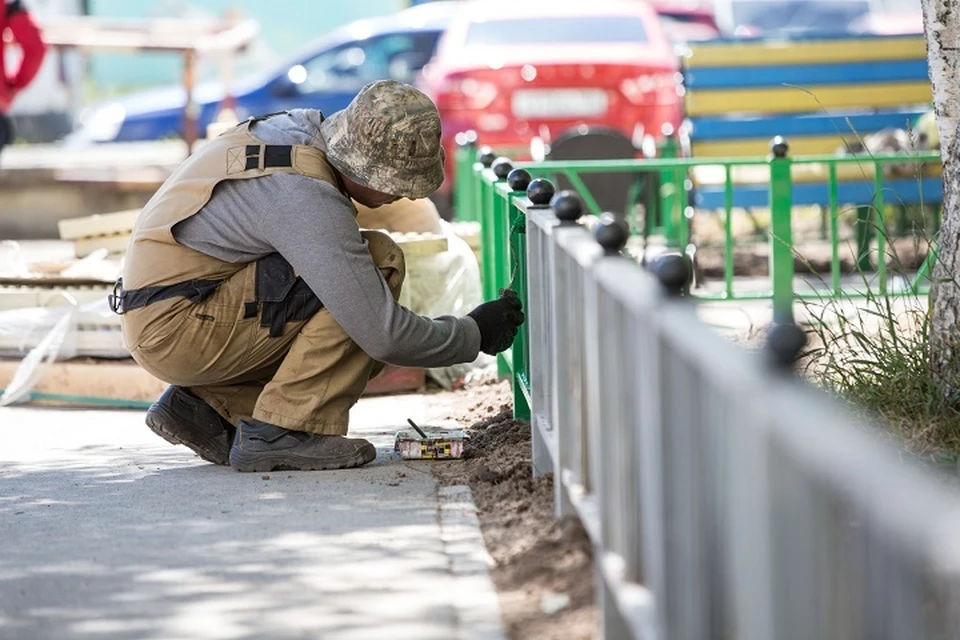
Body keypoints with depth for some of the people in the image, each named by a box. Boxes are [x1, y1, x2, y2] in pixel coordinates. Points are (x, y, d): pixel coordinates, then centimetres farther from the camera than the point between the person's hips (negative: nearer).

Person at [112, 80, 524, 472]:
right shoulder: (307, 198, -24)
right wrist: (475, 334, -7)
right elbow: (384, 335, -22)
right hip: (175, 328, -10)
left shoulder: (303, 129, 3)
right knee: (380, 261, -16)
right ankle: (281, 432, -14)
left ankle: (207, 404, 9)